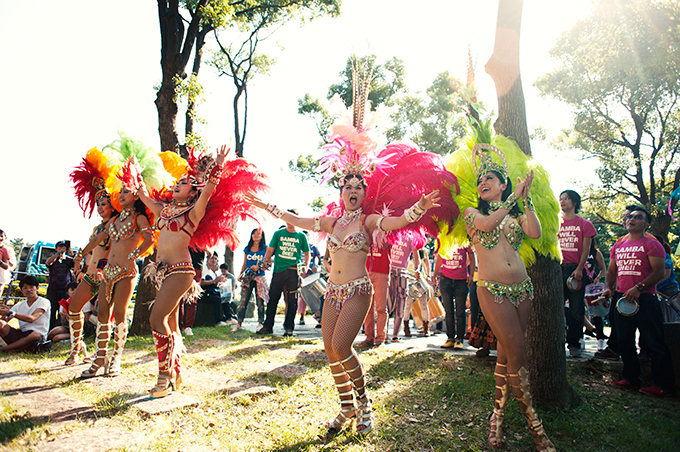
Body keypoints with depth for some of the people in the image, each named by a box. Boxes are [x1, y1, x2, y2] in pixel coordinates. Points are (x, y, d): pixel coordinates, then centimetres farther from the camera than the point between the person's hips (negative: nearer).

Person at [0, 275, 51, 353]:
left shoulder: (44, 302, 2)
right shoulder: (19, 305, 19)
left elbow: (31, 318, -13)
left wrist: (11, 313, -21)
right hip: (21, 334, 4)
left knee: (35, 335, -40)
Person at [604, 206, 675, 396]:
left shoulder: (651, 244, -2)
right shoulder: (617, 246, 17)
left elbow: (659, 272, -10)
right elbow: (612, 271, 21)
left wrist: (638, 288, -20)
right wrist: (608, 287, 3)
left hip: (645, 298, -6)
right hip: (622, 298, 6)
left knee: (654, 342, -3)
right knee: (624, 341, 10)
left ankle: (663, 384, 7)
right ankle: (631, 378, 22)